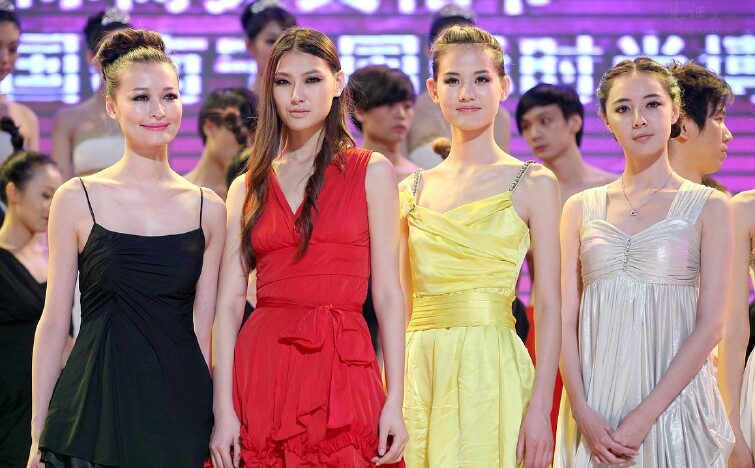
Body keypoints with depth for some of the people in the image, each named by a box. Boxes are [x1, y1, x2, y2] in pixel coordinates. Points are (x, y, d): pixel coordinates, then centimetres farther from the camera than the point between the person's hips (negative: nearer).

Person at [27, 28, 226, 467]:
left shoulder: (209, 208, 6)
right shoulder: (79, 199, 0)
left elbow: (202, 329, 9)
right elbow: (54, 323, 2)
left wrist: (213, 423, 4)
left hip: (180, 412, 2)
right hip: (95, 410, -2)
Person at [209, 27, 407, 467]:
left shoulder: (371, 173, 6)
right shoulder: (248, 188, 11)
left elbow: (388, 293, 0)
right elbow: (229, 302, 4)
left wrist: (395, 402, -7)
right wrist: (223, 410, -6)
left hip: (341, 373, -2)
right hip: (260, 367, 2)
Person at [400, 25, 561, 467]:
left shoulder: (534, 184, 2)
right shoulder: (413, 191, 13)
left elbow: (549, 307, -3)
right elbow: (400, 305, 15)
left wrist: (540, 408, -12)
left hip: (491, 370, -3)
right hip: (421, 372, 4)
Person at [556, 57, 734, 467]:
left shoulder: (708, 208, 1)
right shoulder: (581, 209, 8)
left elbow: (710, 325, -5)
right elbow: (566, 318, 5)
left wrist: (645, 416, -14)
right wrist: (582, 412, -10)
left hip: (674, 400, -2)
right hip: (595, 407, 2)